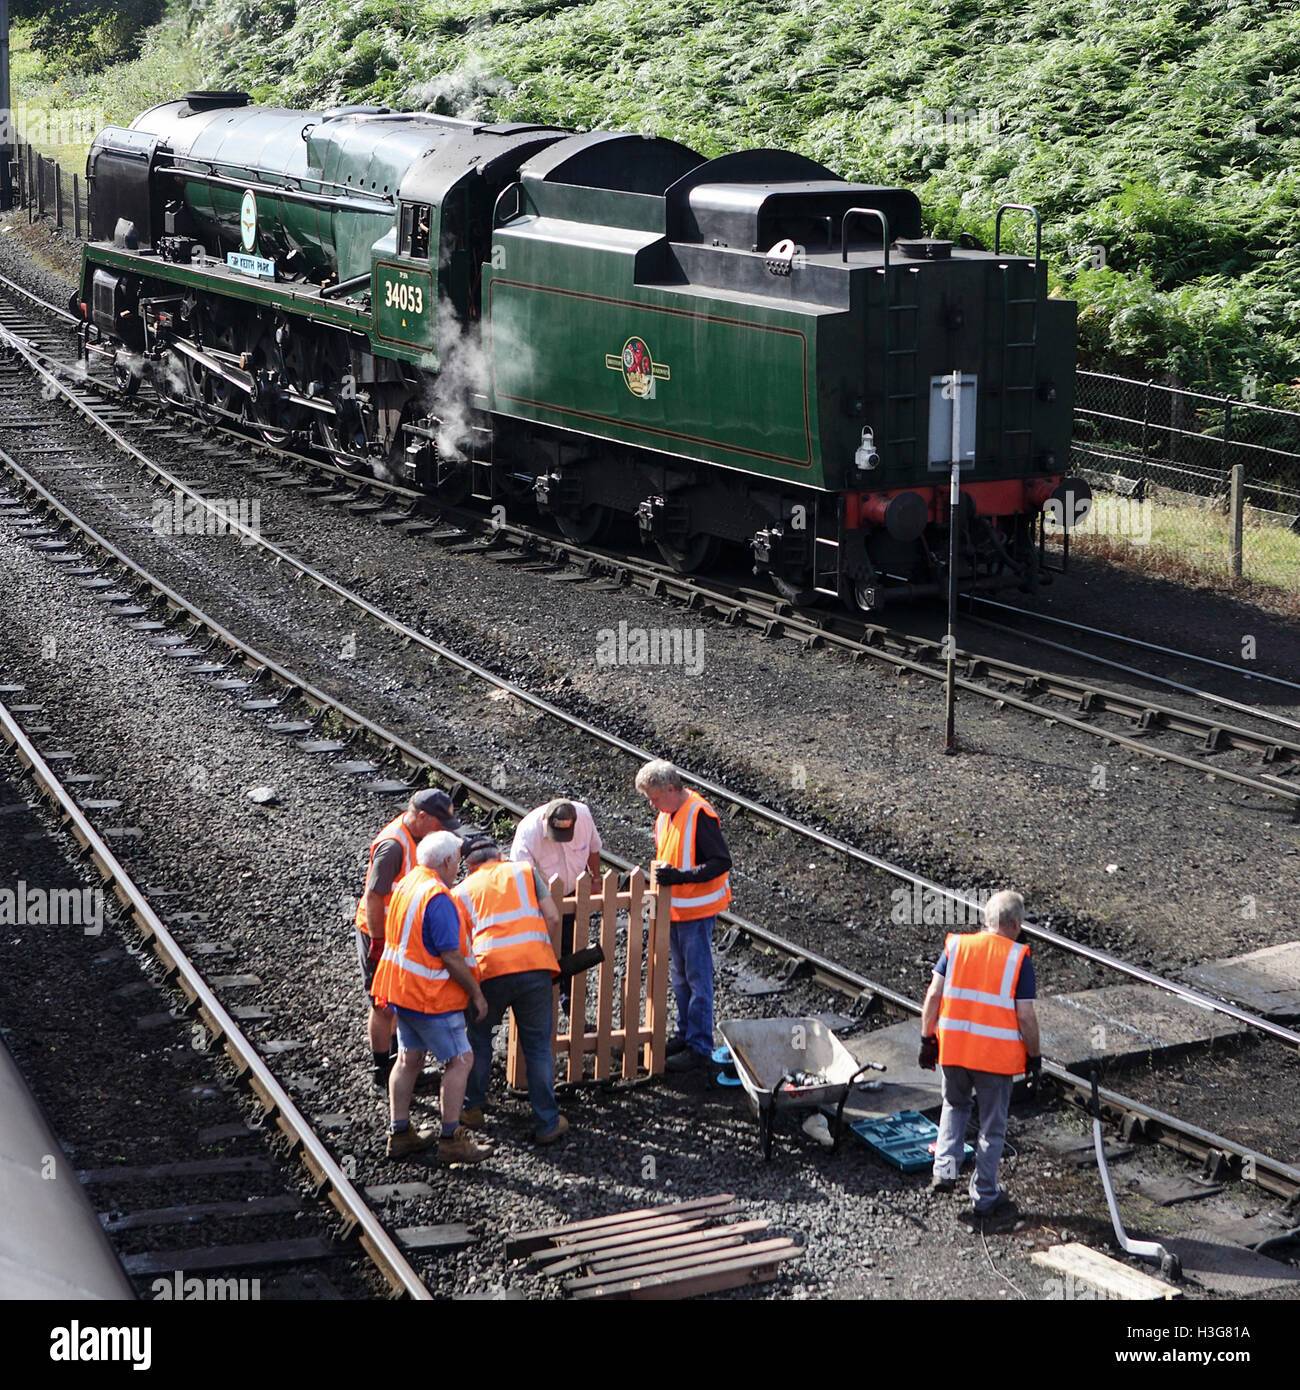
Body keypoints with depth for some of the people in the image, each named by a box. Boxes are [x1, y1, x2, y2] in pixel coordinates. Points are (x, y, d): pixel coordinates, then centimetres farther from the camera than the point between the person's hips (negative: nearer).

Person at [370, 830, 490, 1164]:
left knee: (409, 1058, 17)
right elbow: (451, 957, -23)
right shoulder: (438, 898, -24)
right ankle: (451, 1139, 1)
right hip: (430, 997, -10)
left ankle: (399, 1133, 23)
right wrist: (477, 994, -11)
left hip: (401, 988, 10)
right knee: (460, 1060, -1)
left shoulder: (407, 883, 7)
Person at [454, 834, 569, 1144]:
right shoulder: (525, 870, 20)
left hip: (490, 969, 0)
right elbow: (552, 917, 10)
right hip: (535, 967, 0)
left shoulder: (462, 890, 20)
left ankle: (472, 1109, 32)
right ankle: (547, 1124, 12)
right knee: (538, 1046, 11)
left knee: (478, 1037, 24)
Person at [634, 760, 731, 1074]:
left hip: (696, 911, -9)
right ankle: (686, 1034, 31)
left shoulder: (700, 816, -21)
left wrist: (679, 876, -29)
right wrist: (659, 872, 5)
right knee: (679, 976, 18)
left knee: (698, 979, -2)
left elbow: (722, 862, -23)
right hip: (673, 909, 9)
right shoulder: (665, 815, 7)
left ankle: (699, 1048, 3)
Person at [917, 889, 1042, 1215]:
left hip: (953, 1048, 3)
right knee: (992, 1126, 12)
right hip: (996, 1054, -3)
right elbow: (1025, 1017, -9)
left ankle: (945, 1169, 13)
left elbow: (933, 996, 1)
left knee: (954, 1105, 28)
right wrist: (1034, 1058, 3)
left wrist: (927, 1039, 10)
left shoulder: (956, 946, 2)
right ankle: (984, 1196, 20)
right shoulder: (1018, 958, -7)